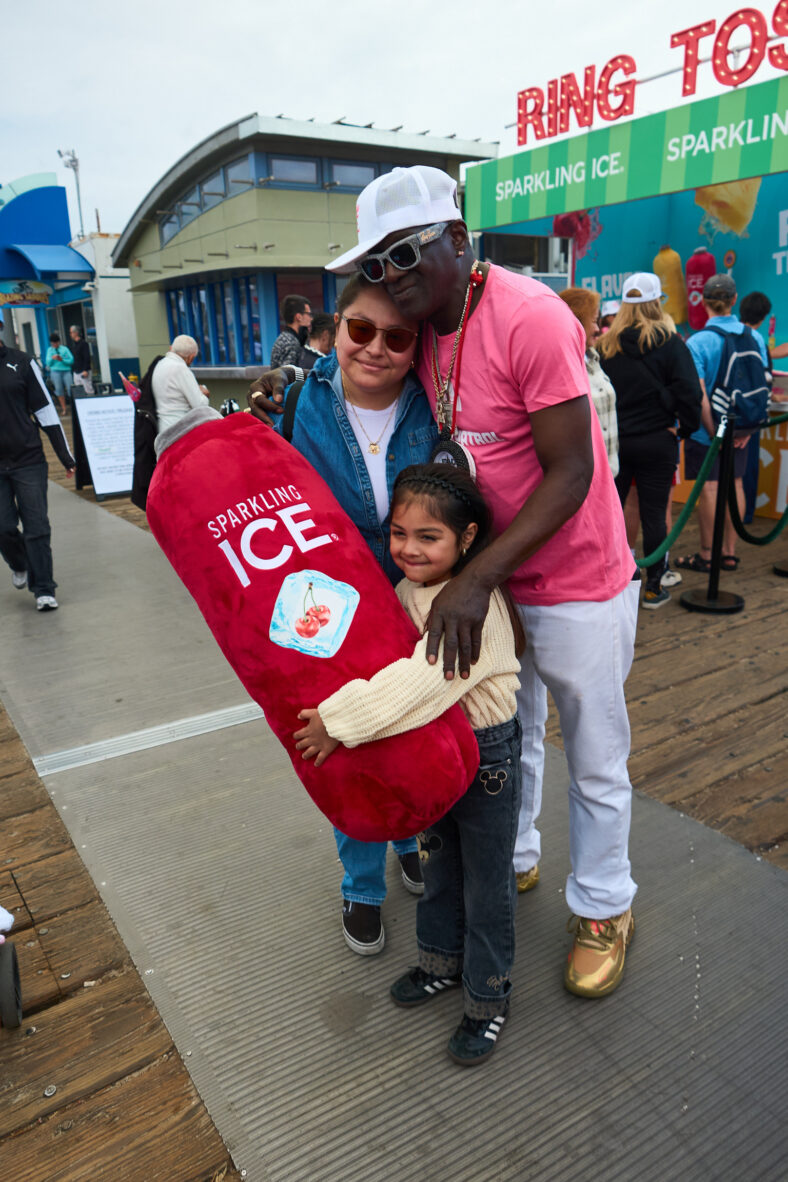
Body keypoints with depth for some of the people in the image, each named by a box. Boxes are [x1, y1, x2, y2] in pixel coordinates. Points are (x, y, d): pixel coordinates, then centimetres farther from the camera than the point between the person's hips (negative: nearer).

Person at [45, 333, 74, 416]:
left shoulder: (65, 349, 7)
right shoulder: (50, 350, 13)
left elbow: (71, 360, -1)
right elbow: (48, 363, 7)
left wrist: (62, 360, -15)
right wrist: (52, 358, -13)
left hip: (66, 370, -2)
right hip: (55, 371, 2)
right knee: (59, 389, -1)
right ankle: (63, 408, 6)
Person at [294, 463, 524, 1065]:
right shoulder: (408, 587, -2)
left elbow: (421, 680, -37)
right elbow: (385, 661, 10)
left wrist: (341, 722, -36)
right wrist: (336, 714, -1)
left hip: (486, 754, -7)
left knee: (486, 883, 10)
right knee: (439, 863, 25)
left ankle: (488, 998, 32)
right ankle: (443, 961, 48)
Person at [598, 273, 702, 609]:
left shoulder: (607, 343, 2)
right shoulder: (670, 342, -6)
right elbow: (689, 391, -9)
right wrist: (686, 427, 4)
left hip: (614, 440, 3)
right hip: (657, 441, -2)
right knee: (654, 514, 3)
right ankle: (653, 588, 9)